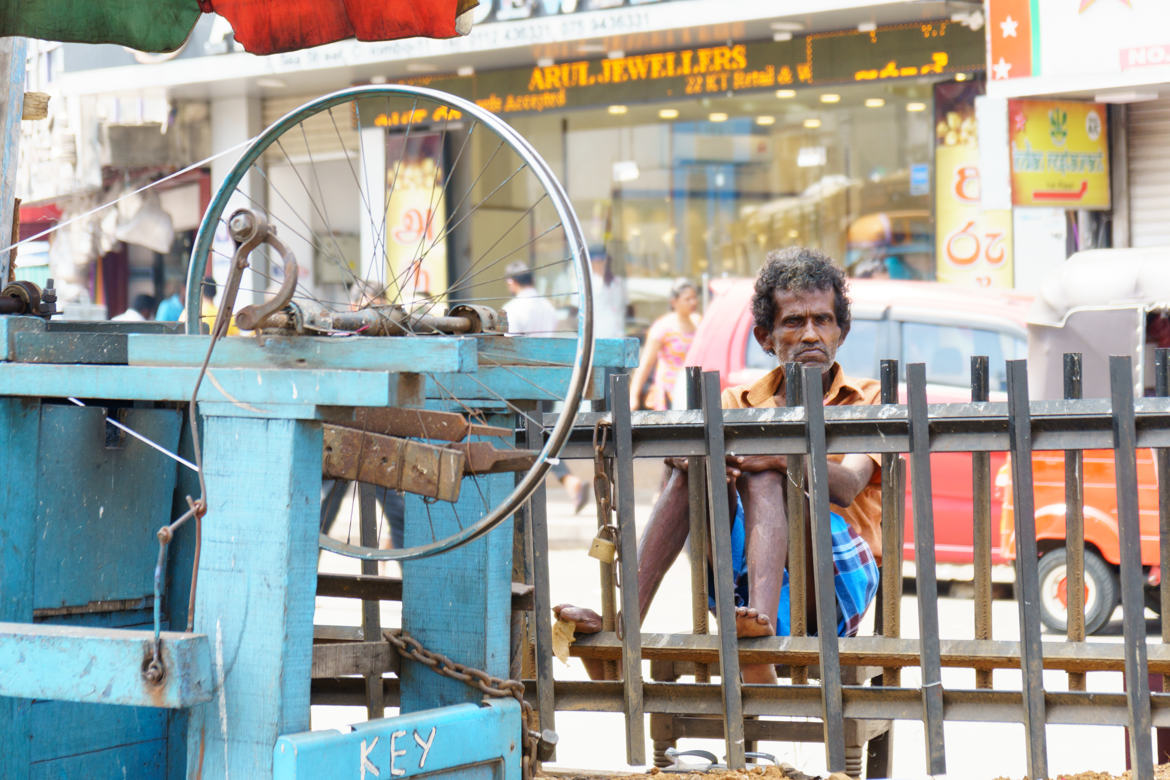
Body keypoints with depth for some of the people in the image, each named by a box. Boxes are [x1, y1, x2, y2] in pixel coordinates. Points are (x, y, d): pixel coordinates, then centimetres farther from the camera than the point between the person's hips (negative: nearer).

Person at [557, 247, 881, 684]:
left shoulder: (868, 401, 10)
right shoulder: (739, 404, 19)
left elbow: (846, 487, -12)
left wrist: (783, 457, -32)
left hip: (842, 585, -3)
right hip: (748, 578, 3)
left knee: (761, 475, -27)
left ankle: (762, 617, -54)